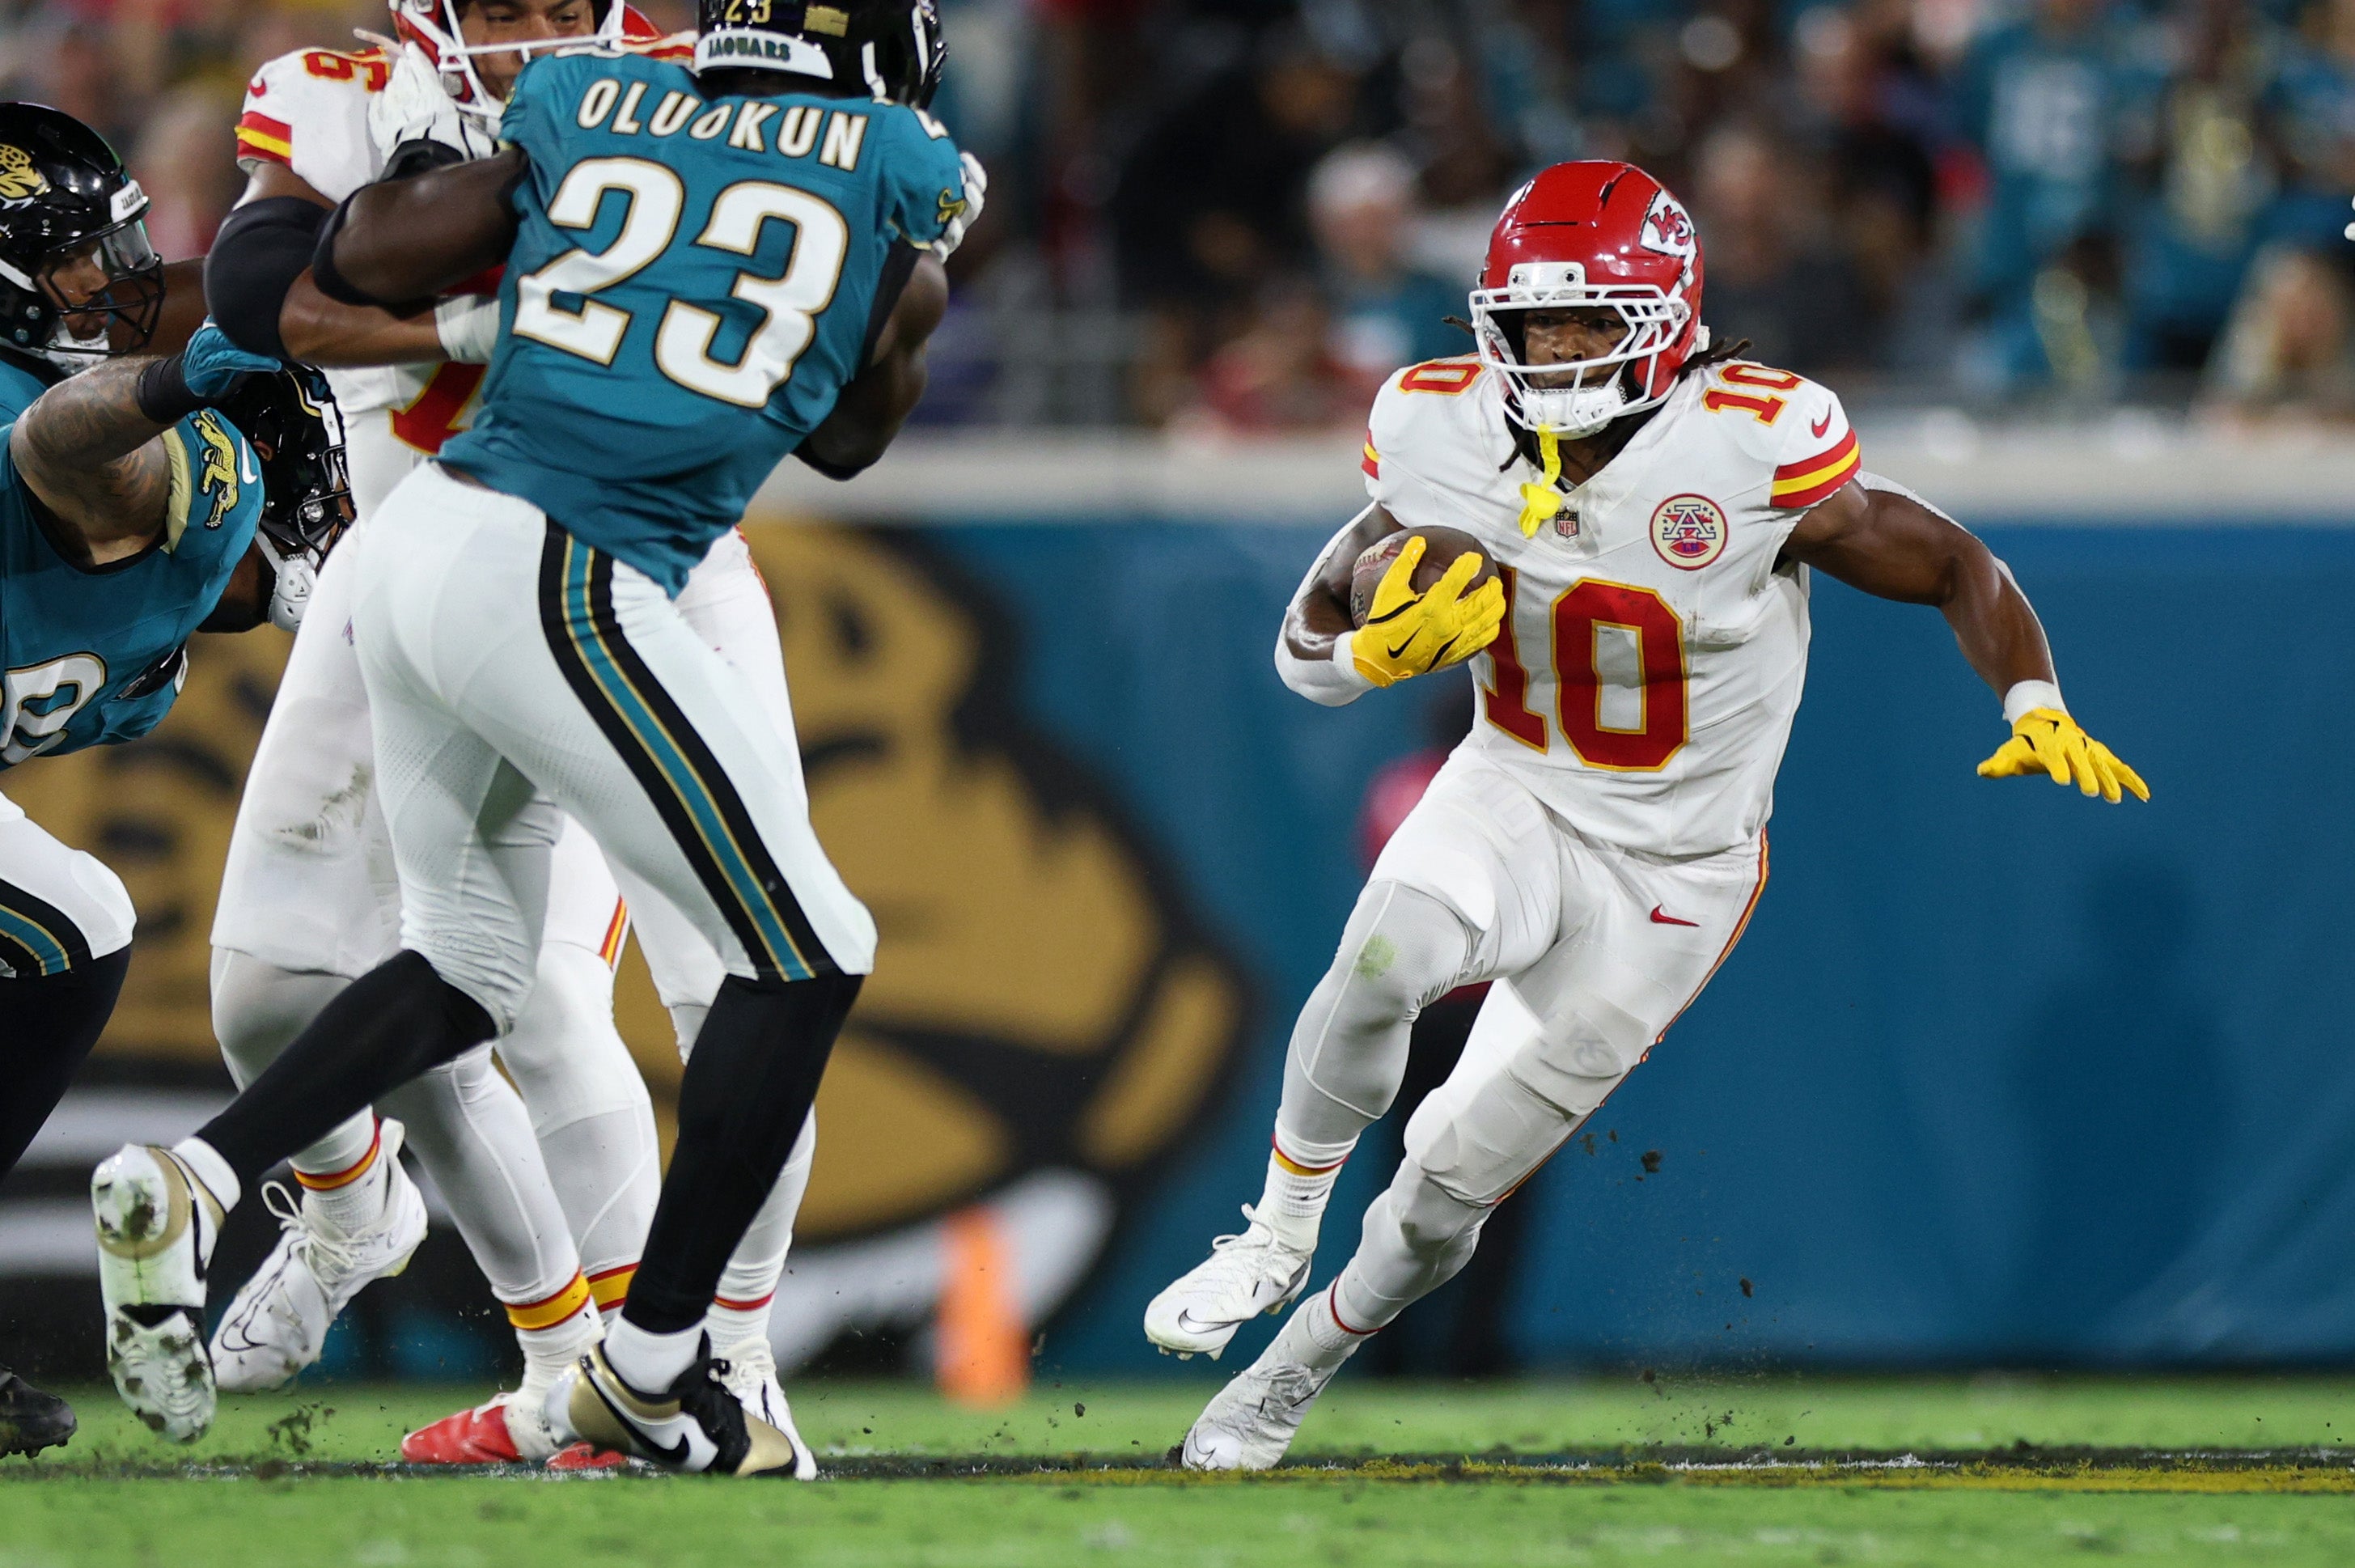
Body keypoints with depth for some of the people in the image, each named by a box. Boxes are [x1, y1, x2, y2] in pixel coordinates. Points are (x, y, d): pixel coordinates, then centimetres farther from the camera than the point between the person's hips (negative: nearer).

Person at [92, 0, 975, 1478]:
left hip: (420, 542, 6)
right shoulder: (908, 177, 5)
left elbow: (362, 259, 10)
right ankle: (650, 1365, 9)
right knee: (805, 954, 8)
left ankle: (191, 1180, 5)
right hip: (562, 594, -6)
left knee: (465, 967, 24)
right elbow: (846, 436, 20)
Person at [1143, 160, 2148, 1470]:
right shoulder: (1444, 440, -12)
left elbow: (1955, 568, -12)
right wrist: (1380, 654, -22)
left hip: (1673, 868, -2)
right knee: (1386, 953, -34)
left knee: (1452, 1190, 2)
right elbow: (1310, 642, 1)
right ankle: (1280, 1239, -11)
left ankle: (1297, 1373, 31)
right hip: (1516, 793, 2)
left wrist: (2038, 714, -29)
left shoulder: (1749, 453, -24)